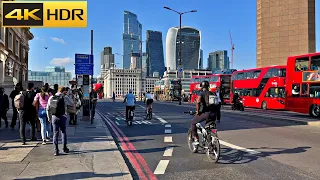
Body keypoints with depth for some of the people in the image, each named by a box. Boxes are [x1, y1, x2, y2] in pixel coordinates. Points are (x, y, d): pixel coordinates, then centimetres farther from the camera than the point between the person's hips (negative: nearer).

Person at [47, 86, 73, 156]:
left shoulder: (51, 98, 6)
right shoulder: (65, 98, -5)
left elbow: (48, 109, 7)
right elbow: (72, 104, 9)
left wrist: (49, 117, 16)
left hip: (54, 117, 2)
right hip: (62, 117, -2)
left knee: (55, 133, 6)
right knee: (63, 132, 15)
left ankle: (56, 150, 4)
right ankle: (64, 148, 17)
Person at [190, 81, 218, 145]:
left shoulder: (201, 93, -3)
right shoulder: (213, 93, 16)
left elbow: (198, 102, -22)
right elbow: (217, 104, 17)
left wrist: (197, 111, -11)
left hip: (205, 113, -6)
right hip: (213, 114, 6)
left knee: (193, 123, 13)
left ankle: (196, 140, 7)